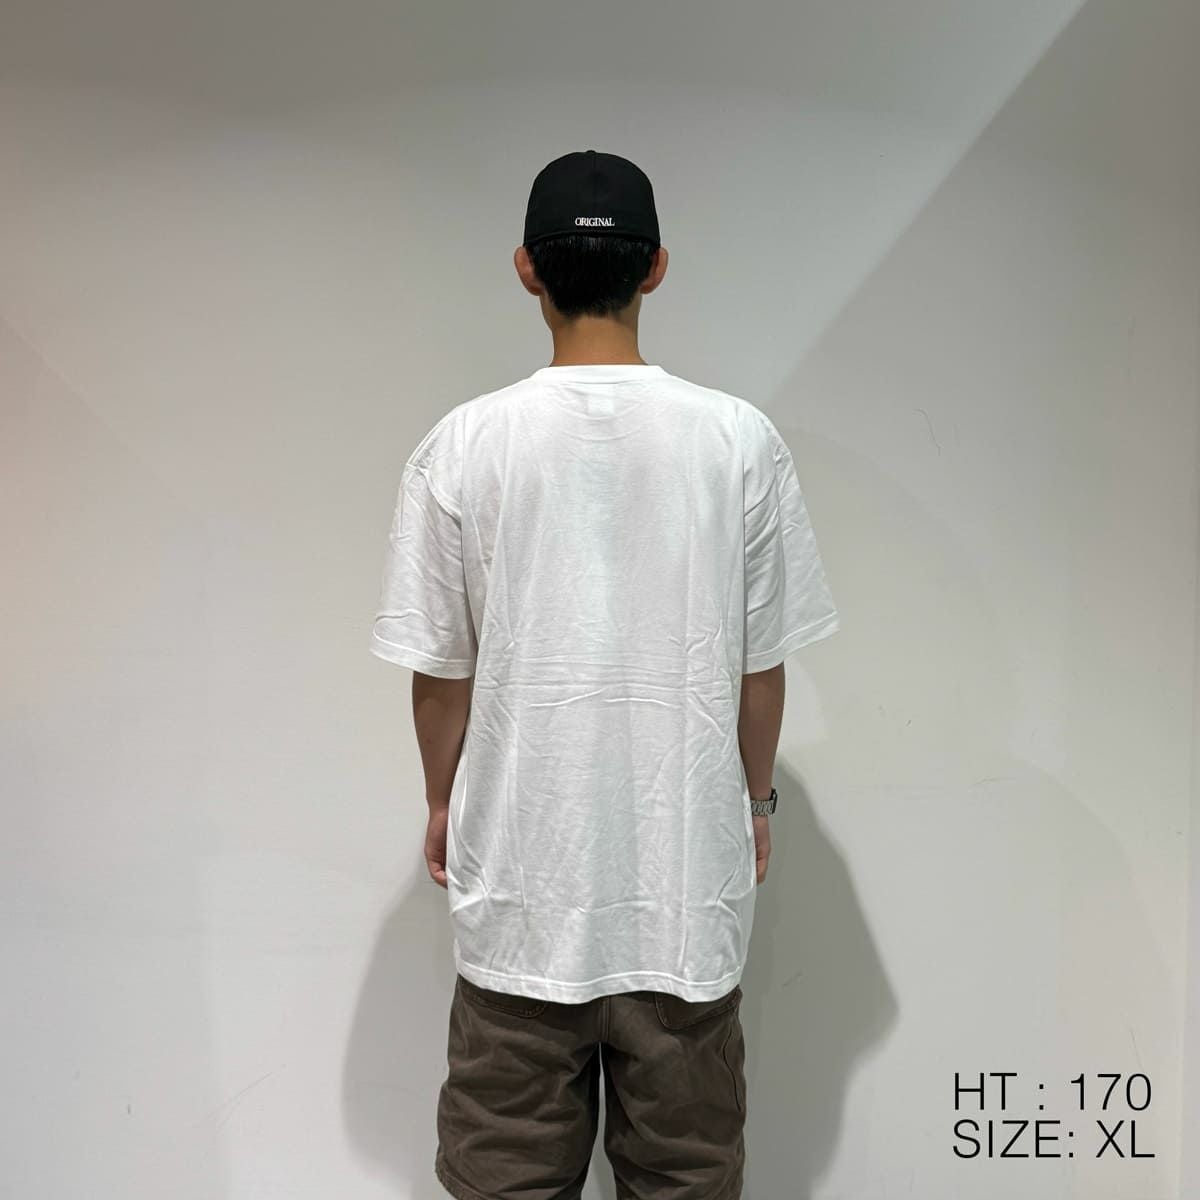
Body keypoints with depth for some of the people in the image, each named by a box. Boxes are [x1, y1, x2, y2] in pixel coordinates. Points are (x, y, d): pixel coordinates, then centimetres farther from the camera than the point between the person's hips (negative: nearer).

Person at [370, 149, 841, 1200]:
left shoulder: (464, 445, -8)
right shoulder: (740, 438, -7)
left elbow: (440, 666, -2)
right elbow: (761, 663, -1)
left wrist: (442, 805, 14)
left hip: (520, 865, 0)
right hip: (690, 872, 1)